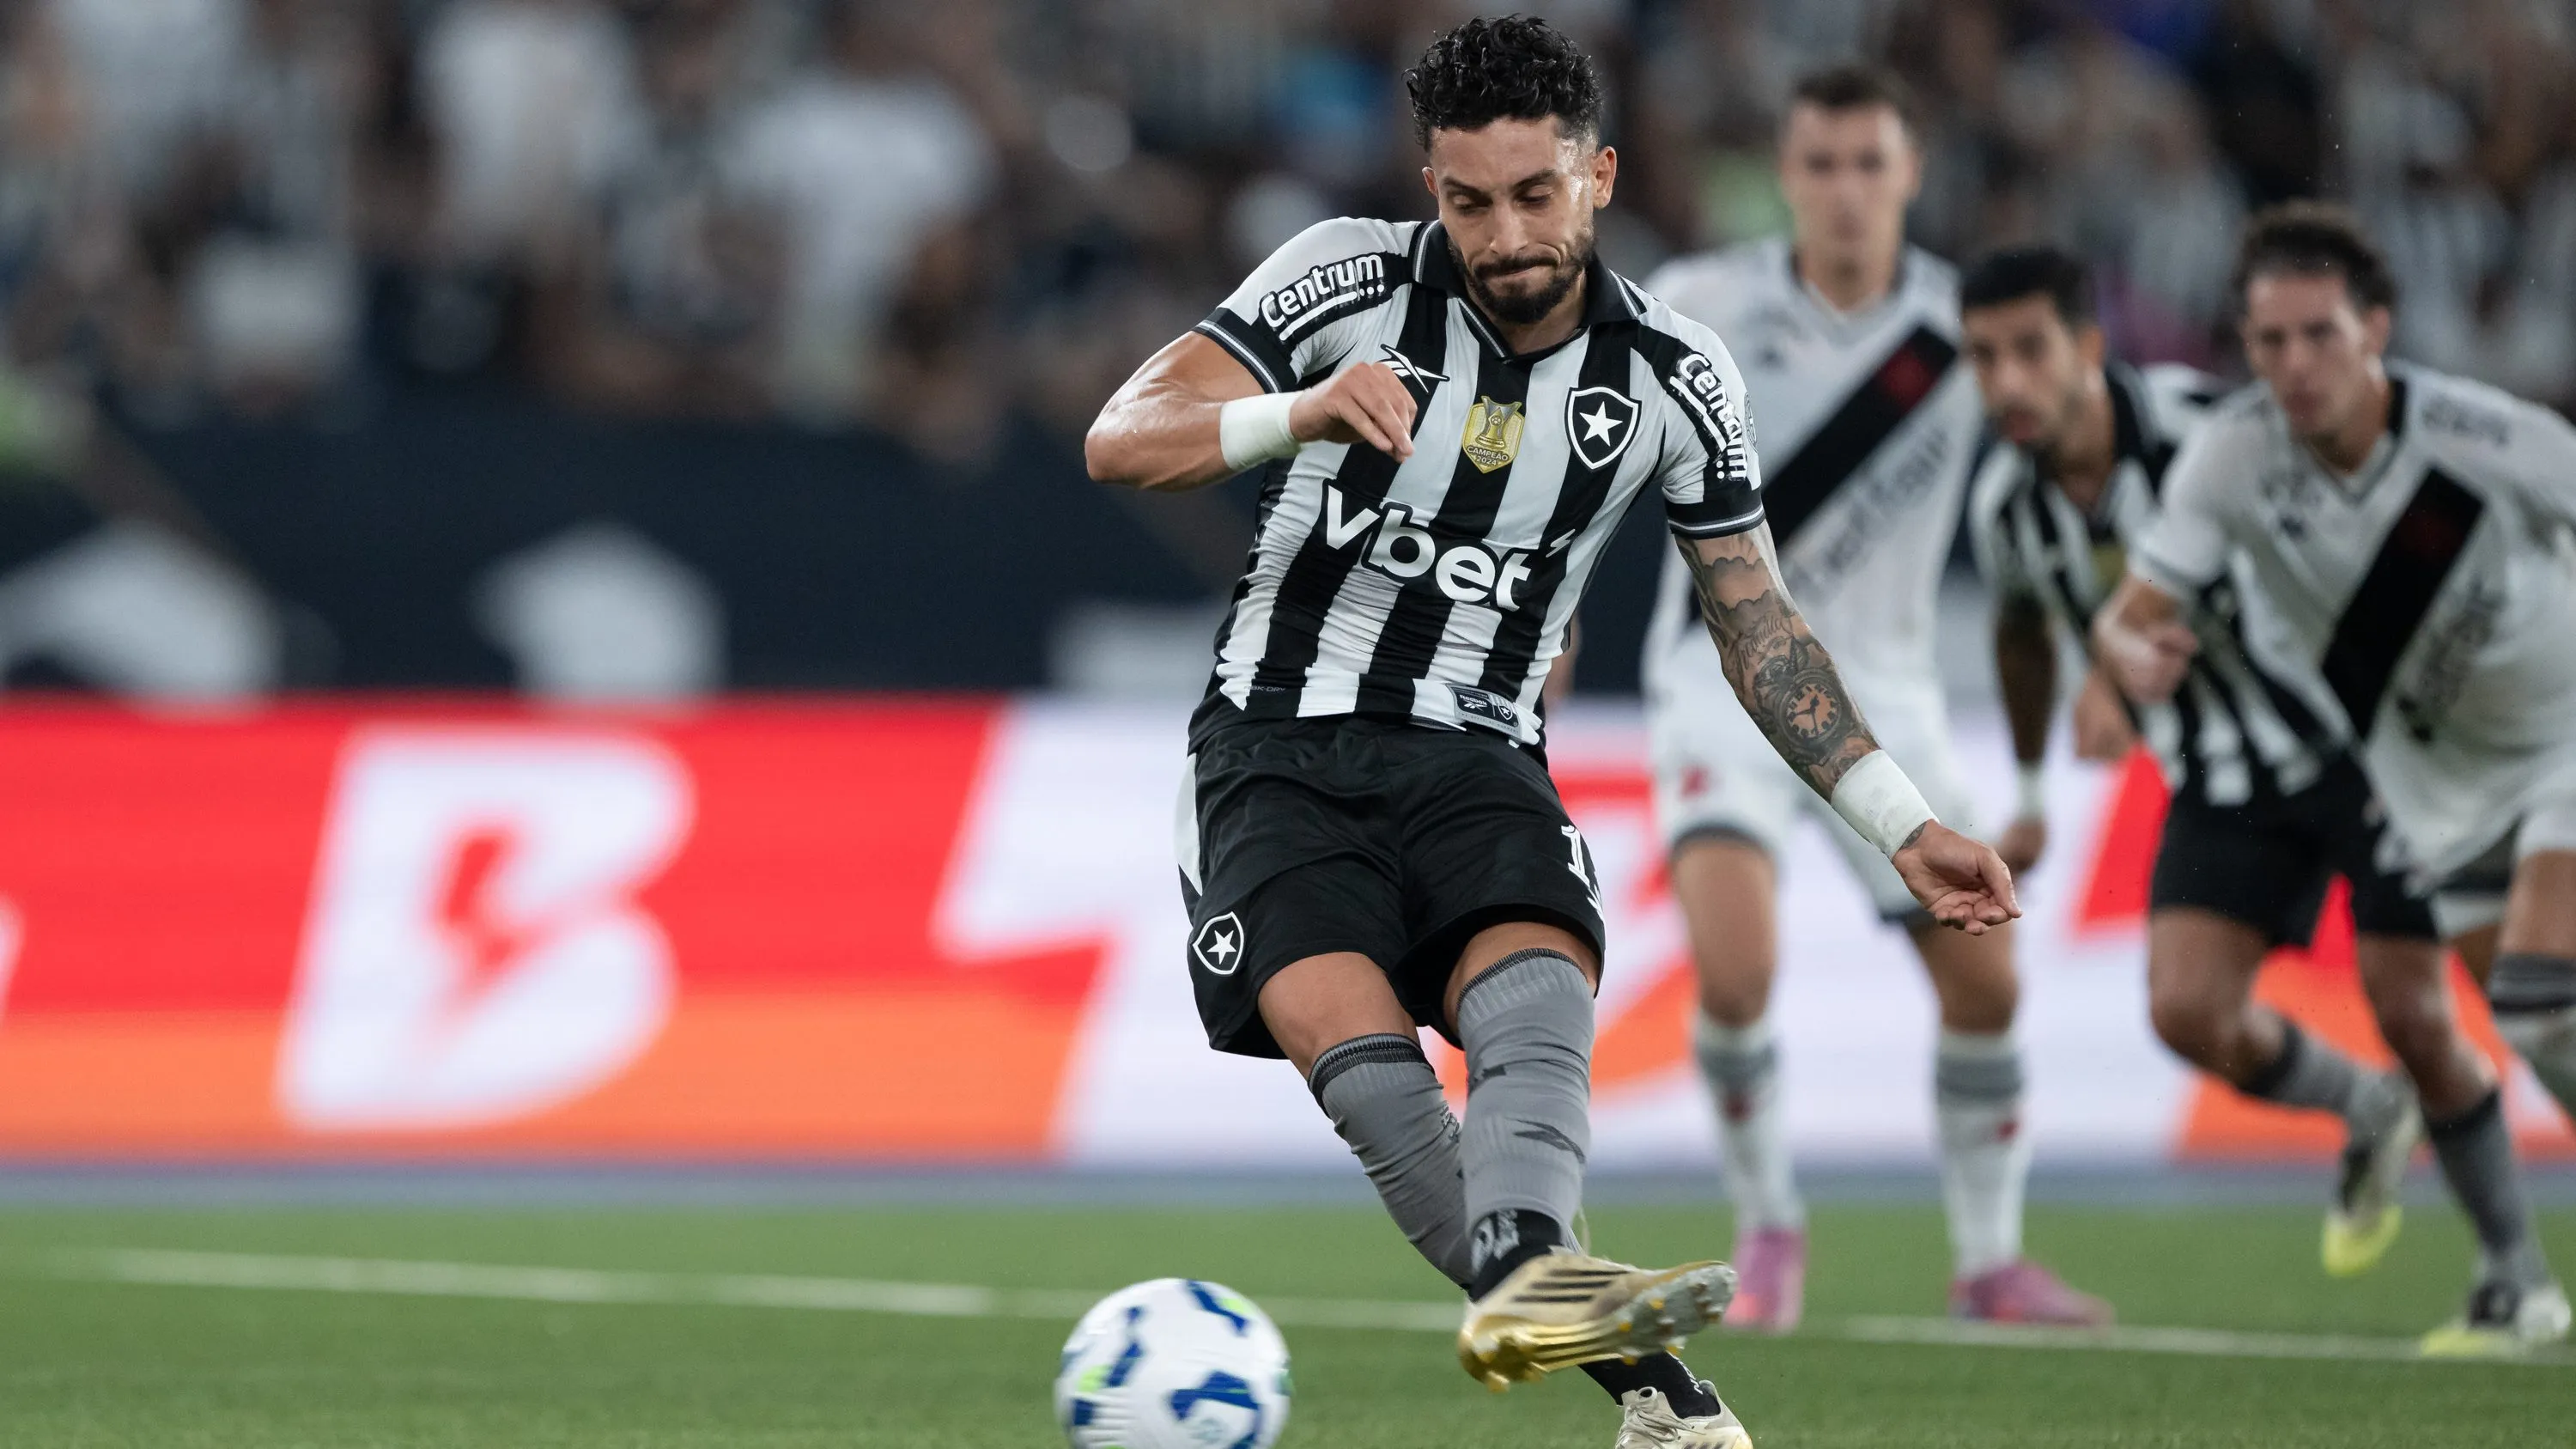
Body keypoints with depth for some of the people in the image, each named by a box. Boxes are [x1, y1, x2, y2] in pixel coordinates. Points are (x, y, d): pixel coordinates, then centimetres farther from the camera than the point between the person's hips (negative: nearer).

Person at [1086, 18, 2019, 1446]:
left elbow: (1759, 624, 13)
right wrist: (1299, 416, -33)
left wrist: (1904, 824, 8)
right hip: (1281, 747, -2)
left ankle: (1524, 1280, -60)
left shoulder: (1676, 378, 1)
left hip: (1477, 763, 2)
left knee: (1535, 991, -32)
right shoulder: (1349, 277, -6)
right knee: (1354, 1039, -31)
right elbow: (1119, 441, -13)